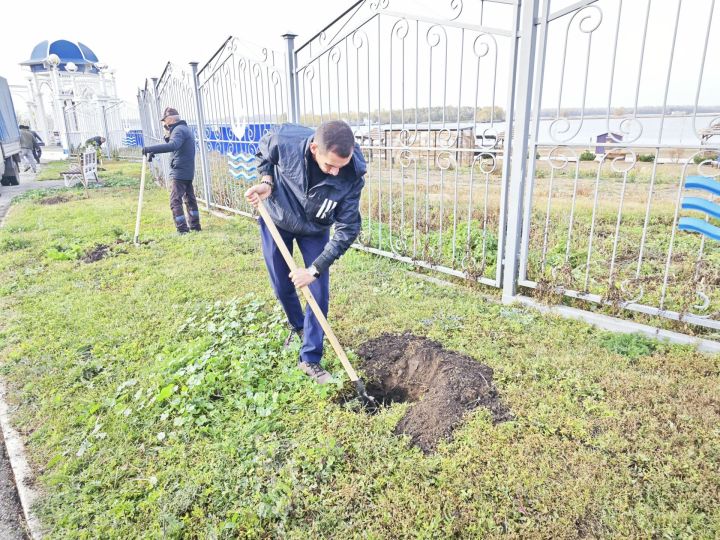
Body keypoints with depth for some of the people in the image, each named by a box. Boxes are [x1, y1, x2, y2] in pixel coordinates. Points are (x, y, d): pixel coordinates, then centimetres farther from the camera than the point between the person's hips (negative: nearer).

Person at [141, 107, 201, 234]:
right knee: (189, 198, 16)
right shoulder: (185, 129, 17)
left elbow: (172, 146, -34)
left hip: (180, 172, -10)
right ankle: (195, 225, 23)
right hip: (188, 172, 10)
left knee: (175, 201, -7)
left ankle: (183, 230, -8)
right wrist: (167, 135, 3)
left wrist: (150, 149, -37)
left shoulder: (178, 130, -14)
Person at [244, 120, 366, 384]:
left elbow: (346, 229, -25)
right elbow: (262, 152, -6)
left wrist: (315, 269, -29)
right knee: (282, 286, 11)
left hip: (314, 229, 0)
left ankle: (310, 359, 11)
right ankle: (297, 326, 42)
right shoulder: (284, 140, -33)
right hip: (276, 218, 1)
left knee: (319, 291, -4)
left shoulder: (352, 175, -32)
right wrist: (267, 181, -24)